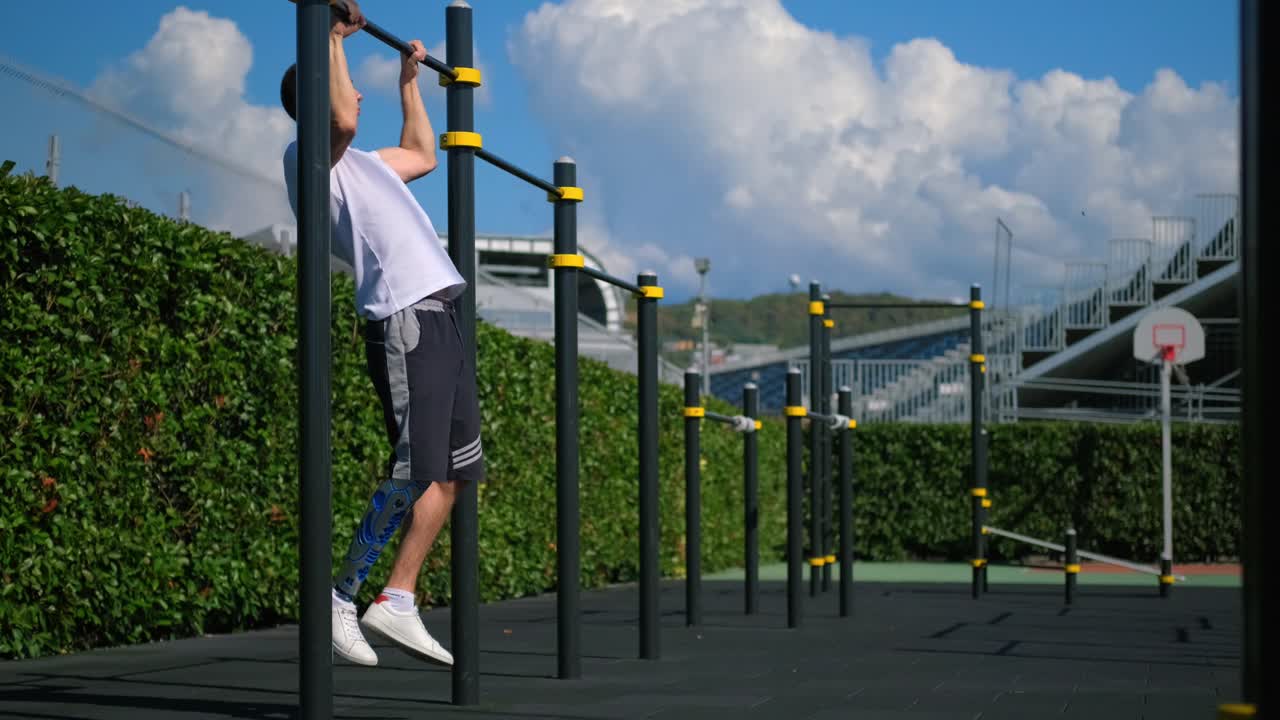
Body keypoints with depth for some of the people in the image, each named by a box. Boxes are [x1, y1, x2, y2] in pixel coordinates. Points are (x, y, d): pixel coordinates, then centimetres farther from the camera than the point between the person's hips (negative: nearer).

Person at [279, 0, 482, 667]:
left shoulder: (360, 163, 27)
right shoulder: (309, 156, -1)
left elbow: (422, 154, 44)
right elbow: (341, 118, -24)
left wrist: (409, 81, 47)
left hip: (438, 318, 10)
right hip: (403, 320, -10)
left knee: (452, 471, 9)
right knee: (415, 472, -15)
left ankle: (397, 602, 8)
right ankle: (341, 597, -9)